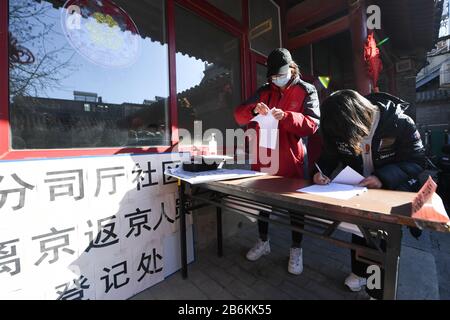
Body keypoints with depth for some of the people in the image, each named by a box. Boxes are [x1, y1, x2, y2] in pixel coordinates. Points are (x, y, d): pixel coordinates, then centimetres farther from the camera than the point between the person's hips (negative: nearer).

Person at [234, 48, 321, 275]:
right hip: (263, 156, 4)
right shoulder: (264, 91, 12)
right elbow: (239, 115, 5)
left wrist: (286, 116, -24)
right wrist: (253, 109, -16)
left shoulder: (306, 91, 3)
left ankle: (296, 249, 28)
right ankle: (263, 242, 34)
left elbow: (312, 124, -9)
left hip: (292, 158, -3)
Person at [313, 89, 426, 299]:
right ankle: (360, 271, 42)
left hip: (392, 191, -3)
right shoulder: (338, 128, -16)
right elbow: (329, 156, -6)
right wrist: (322, 172, -28)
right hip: (357, 189, 3)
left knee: (386, 238, -4)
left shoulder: (400, 123, -23)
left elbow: (416, 161, -18)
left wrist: (383, 177, -35)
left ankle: (379, 291, 22)